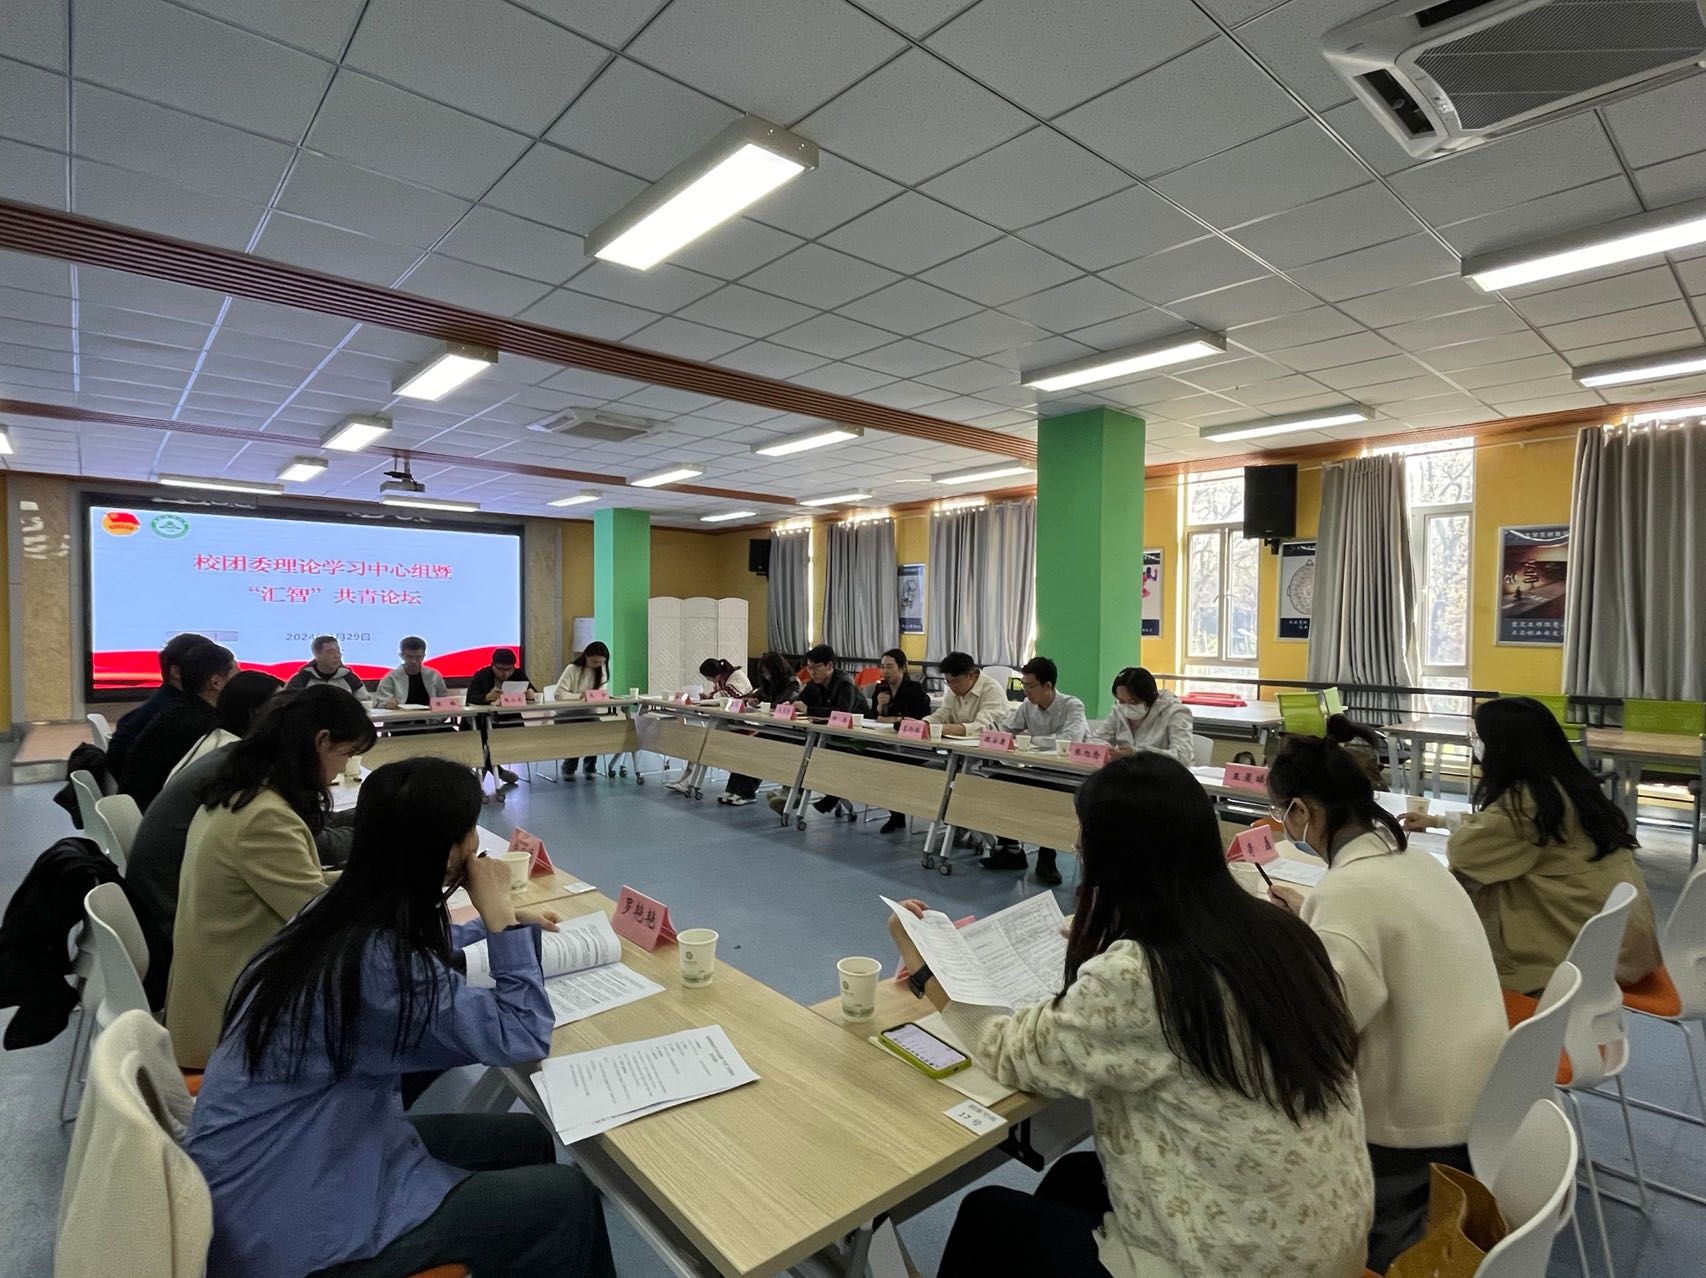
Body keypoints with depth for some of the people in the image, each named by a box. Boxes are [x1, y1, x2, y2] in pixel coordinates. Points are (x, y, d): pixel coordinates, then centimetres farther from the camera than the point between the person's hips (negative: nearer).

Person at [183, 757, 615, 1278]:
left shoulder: (343, 915, -4)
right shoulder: (378, 966, -32)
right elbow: (522, 1037, -22)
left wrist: (501, 921, 25)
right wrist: (499, 914, -18)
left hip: (289, 1160, 9)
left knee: (527, 1138, 12)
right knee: (569, 1197, -4)